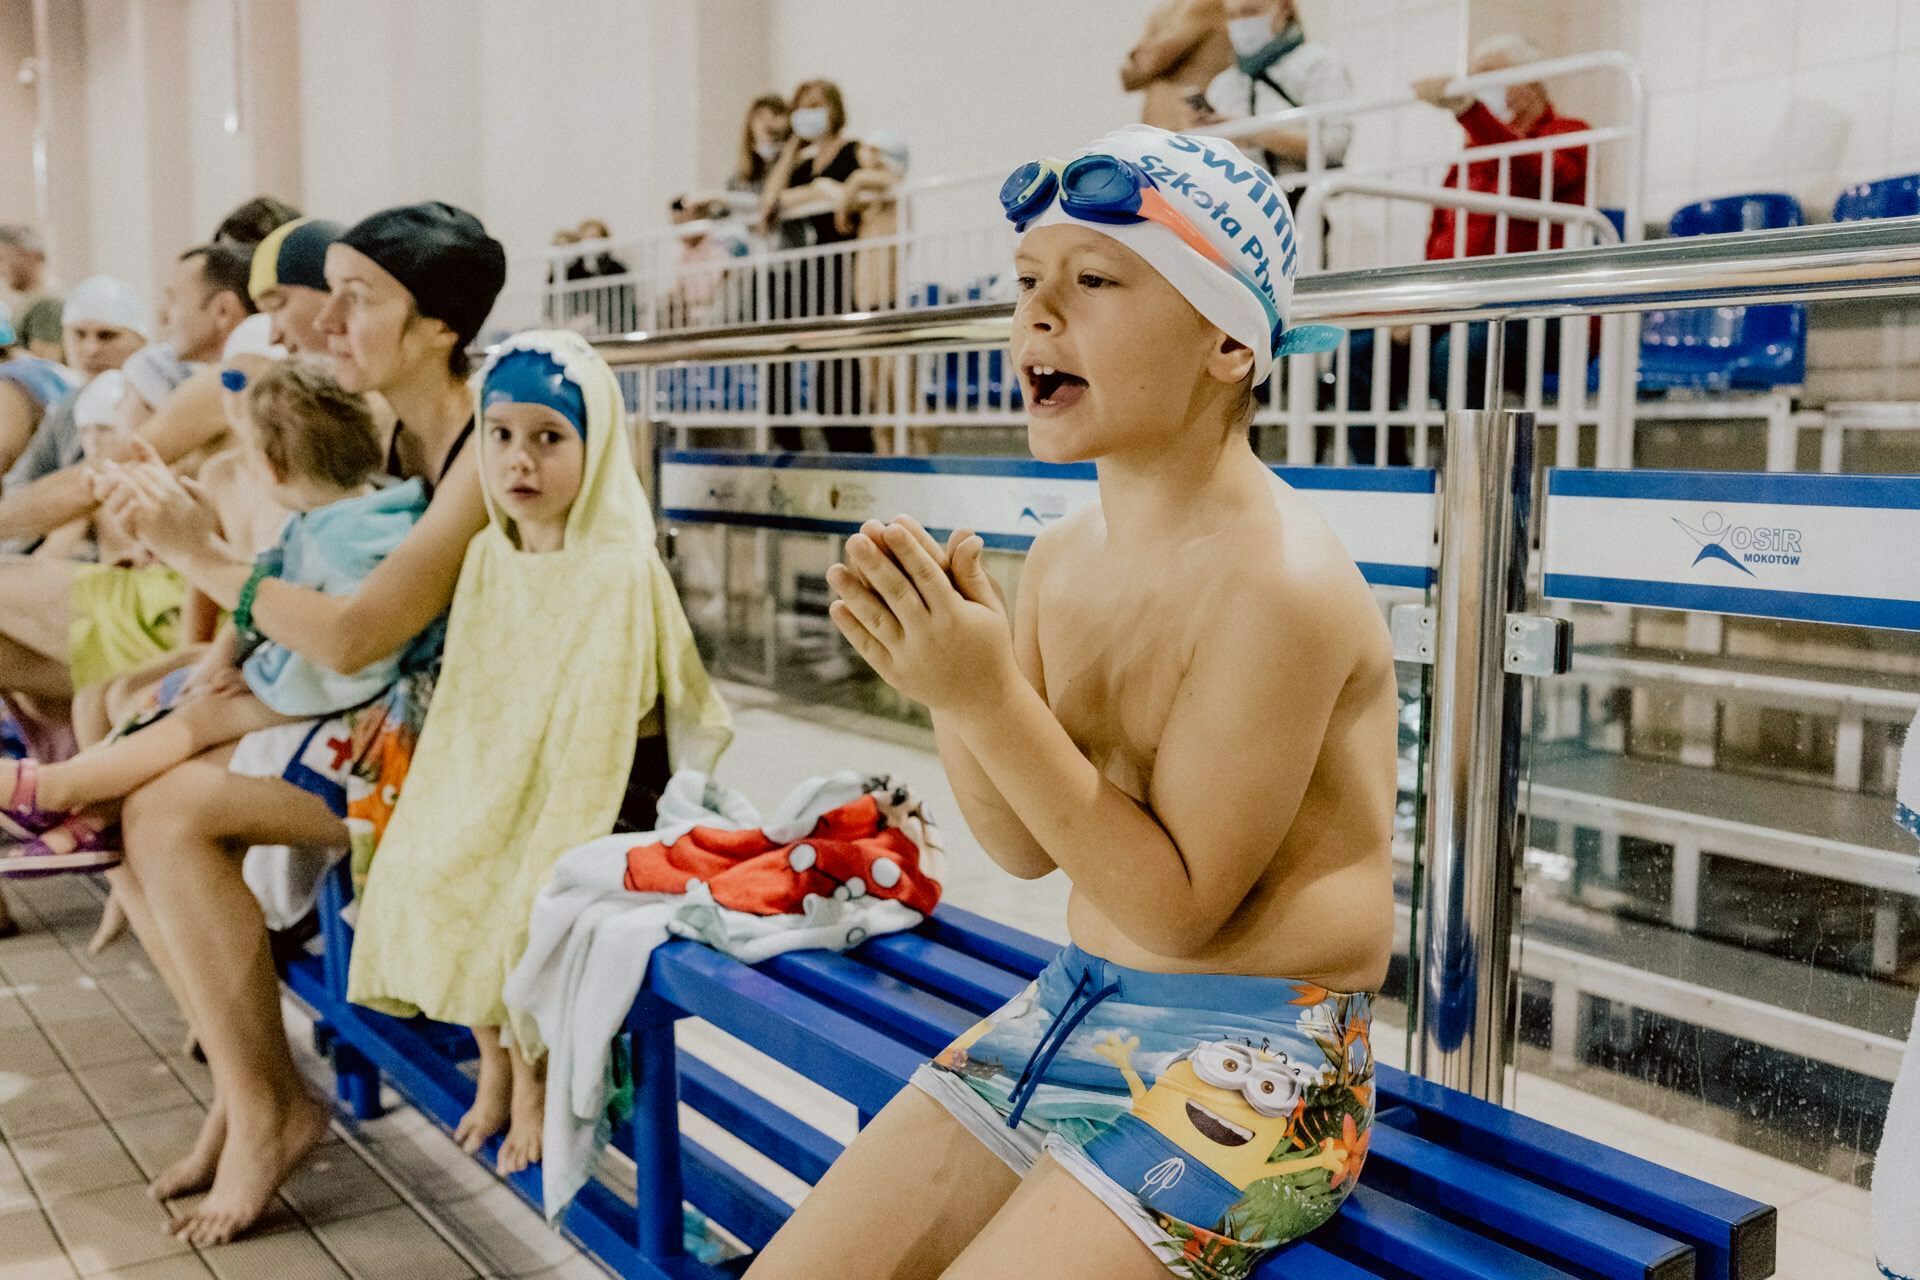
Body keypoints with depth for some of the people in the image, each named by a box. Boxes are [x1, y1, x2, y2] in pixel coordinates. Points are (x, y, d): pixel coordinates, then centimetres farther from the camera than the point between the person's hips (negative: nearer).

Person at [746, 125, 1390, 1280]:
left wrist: (995, 698, -25)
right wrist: (944, 675, -10)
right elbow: (1031, 849, 7)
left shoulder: (1278, 579, -20)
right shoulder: (1063, 559, 2)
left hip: (1247, 1061, -7)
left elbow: (1179, 906, -19)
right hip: (1075, 1008, 7)